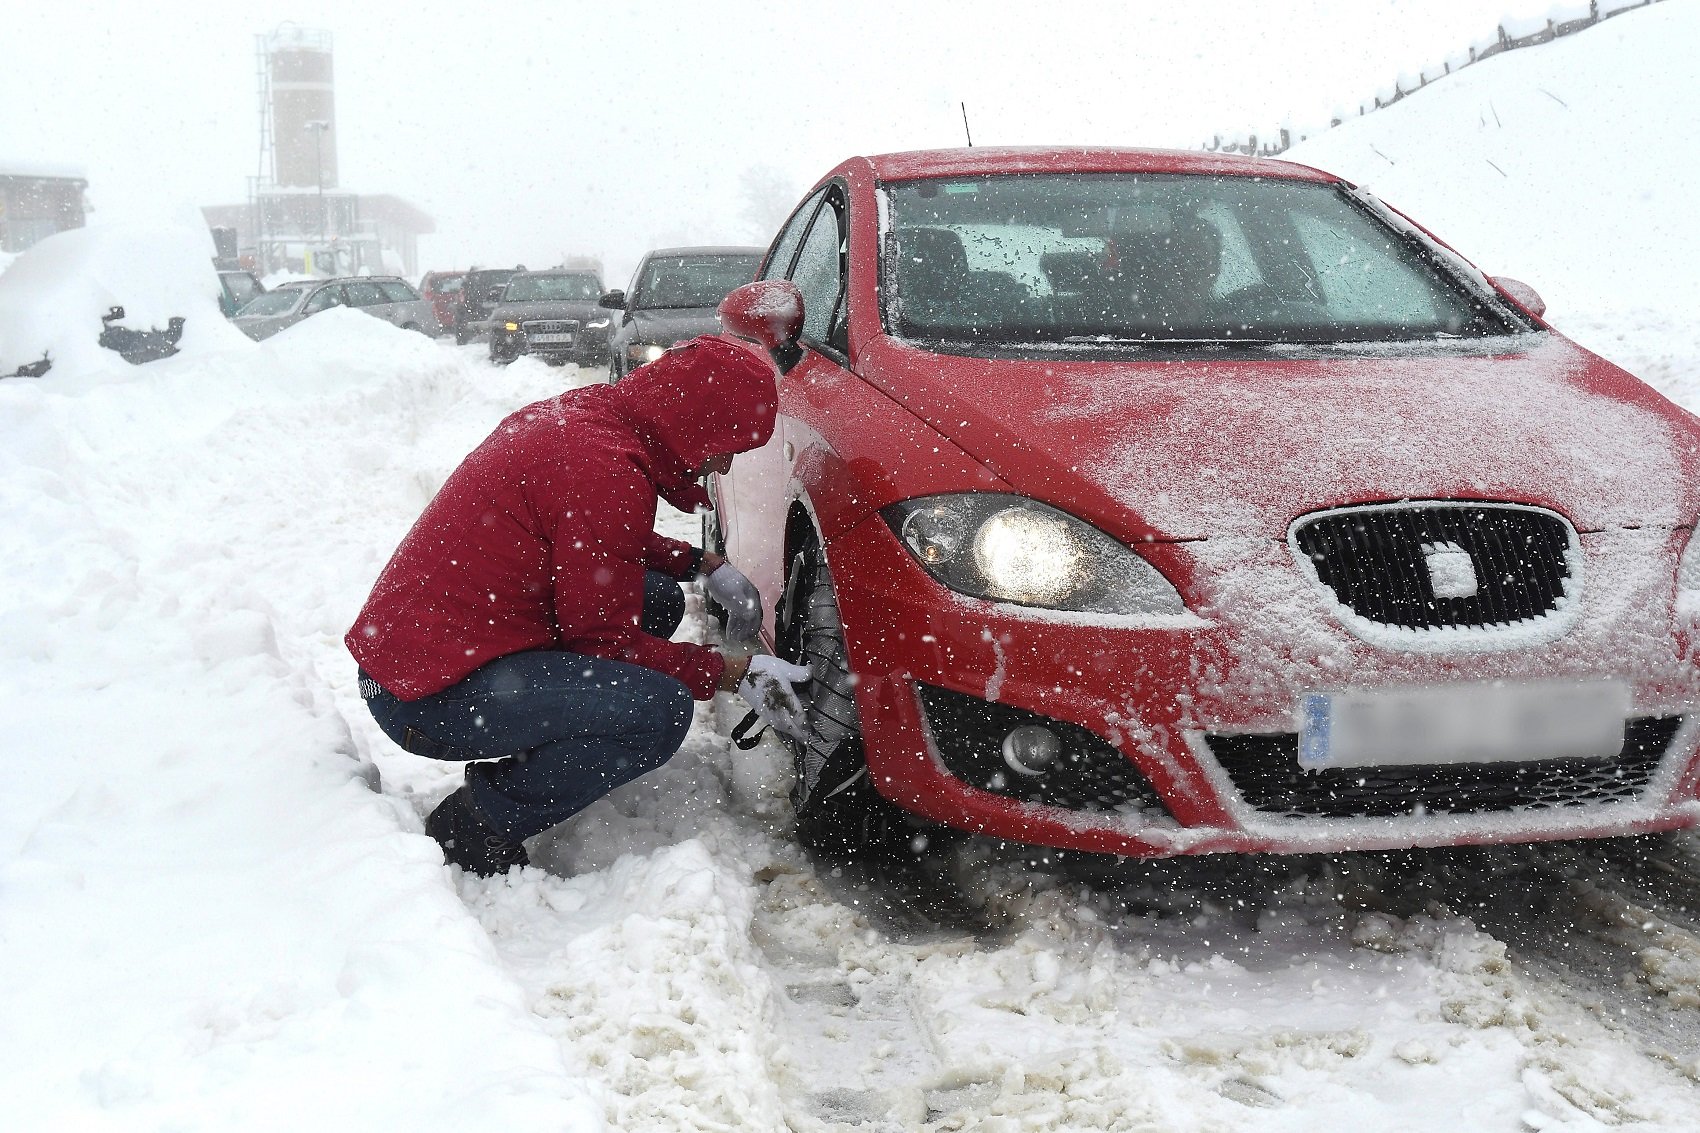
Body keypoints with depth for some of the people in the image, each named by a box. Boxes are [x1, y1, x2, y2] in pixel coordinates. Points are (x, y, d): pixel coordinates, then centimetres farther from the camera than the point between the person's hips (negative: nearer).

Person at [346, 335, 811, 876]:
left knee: (658, 600, 13)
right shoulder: (607, 470, -23)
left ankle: (524, 766, 14)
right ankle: (476, 828, -9)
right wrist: (735, 674, -8)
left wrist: (705, 564, 17)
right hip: (433, 693, -10)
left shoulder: (585, 411, 7)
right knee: (660, 710, -24)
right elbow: (604, 639, -15)